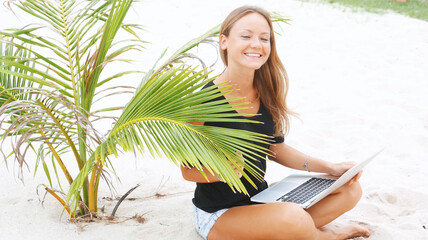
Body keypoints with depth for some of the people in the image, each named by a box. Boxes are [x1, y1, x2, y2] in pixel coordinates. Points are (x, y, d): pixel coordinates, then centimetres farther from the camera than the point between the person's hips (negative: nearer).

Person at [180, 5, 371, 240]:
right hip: (218, 213, -6)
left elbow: (277, 149, 9)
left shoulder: (266, 93, -1)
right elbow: (188, 169, -14)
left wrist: (331, 168, 2)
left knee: (350, 190, -1)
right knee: (293, 217, -31)